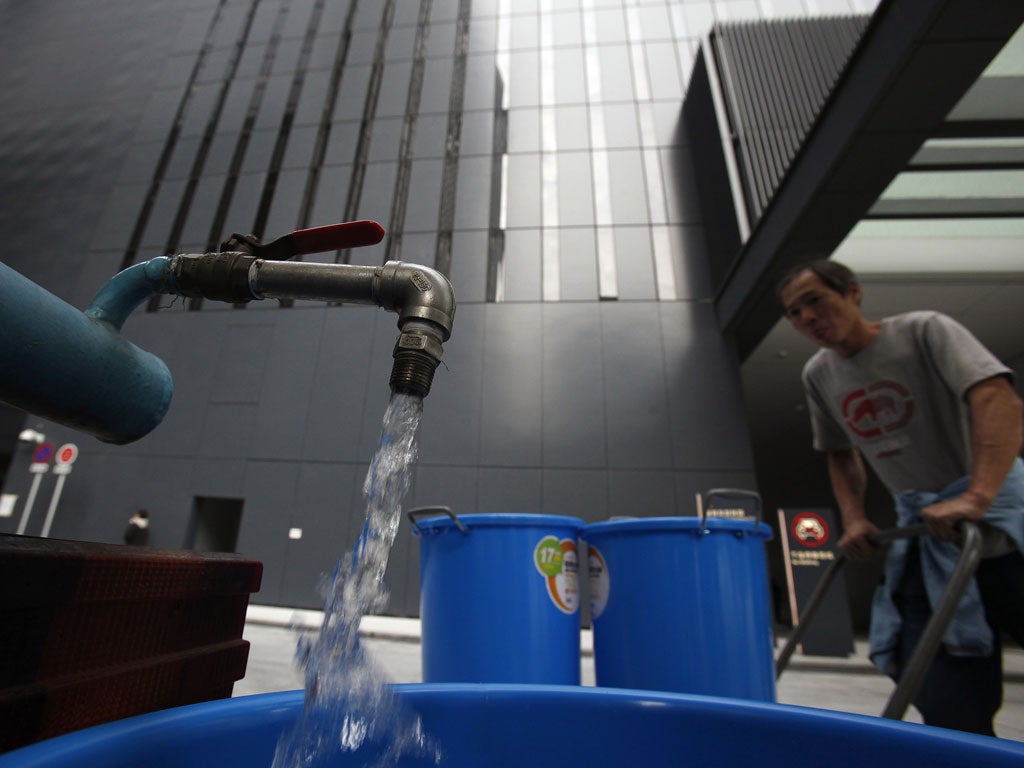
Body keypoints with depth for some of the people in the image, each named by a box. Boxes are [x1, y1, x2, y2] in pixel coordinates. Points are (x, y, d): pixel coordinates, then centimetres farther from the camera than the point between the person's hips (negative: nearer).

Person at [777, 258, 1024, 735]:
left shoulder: (925, 331, -9)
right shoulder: (818, 375, 6)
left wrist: (976, 498, -36)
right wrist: (853, 519, 3)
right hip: (925, 535, 4)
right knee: (948, 712, 2)